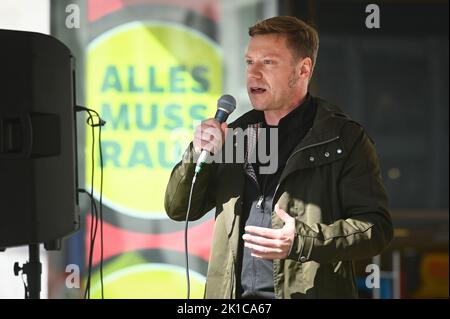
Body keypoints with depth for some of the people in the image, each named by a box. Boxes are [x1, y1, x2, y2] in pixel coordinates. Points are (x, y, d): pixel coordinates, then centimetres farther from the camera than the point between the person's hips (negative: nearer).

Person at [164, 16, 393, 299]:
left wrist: (302, 242, -22)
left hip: (306, 292, -4)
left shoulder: (343, 139, -3)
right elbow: (179, 209, 14)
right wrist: (198, 155, -3)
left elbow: (377, 227, -10)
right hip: (232, 294, 5)